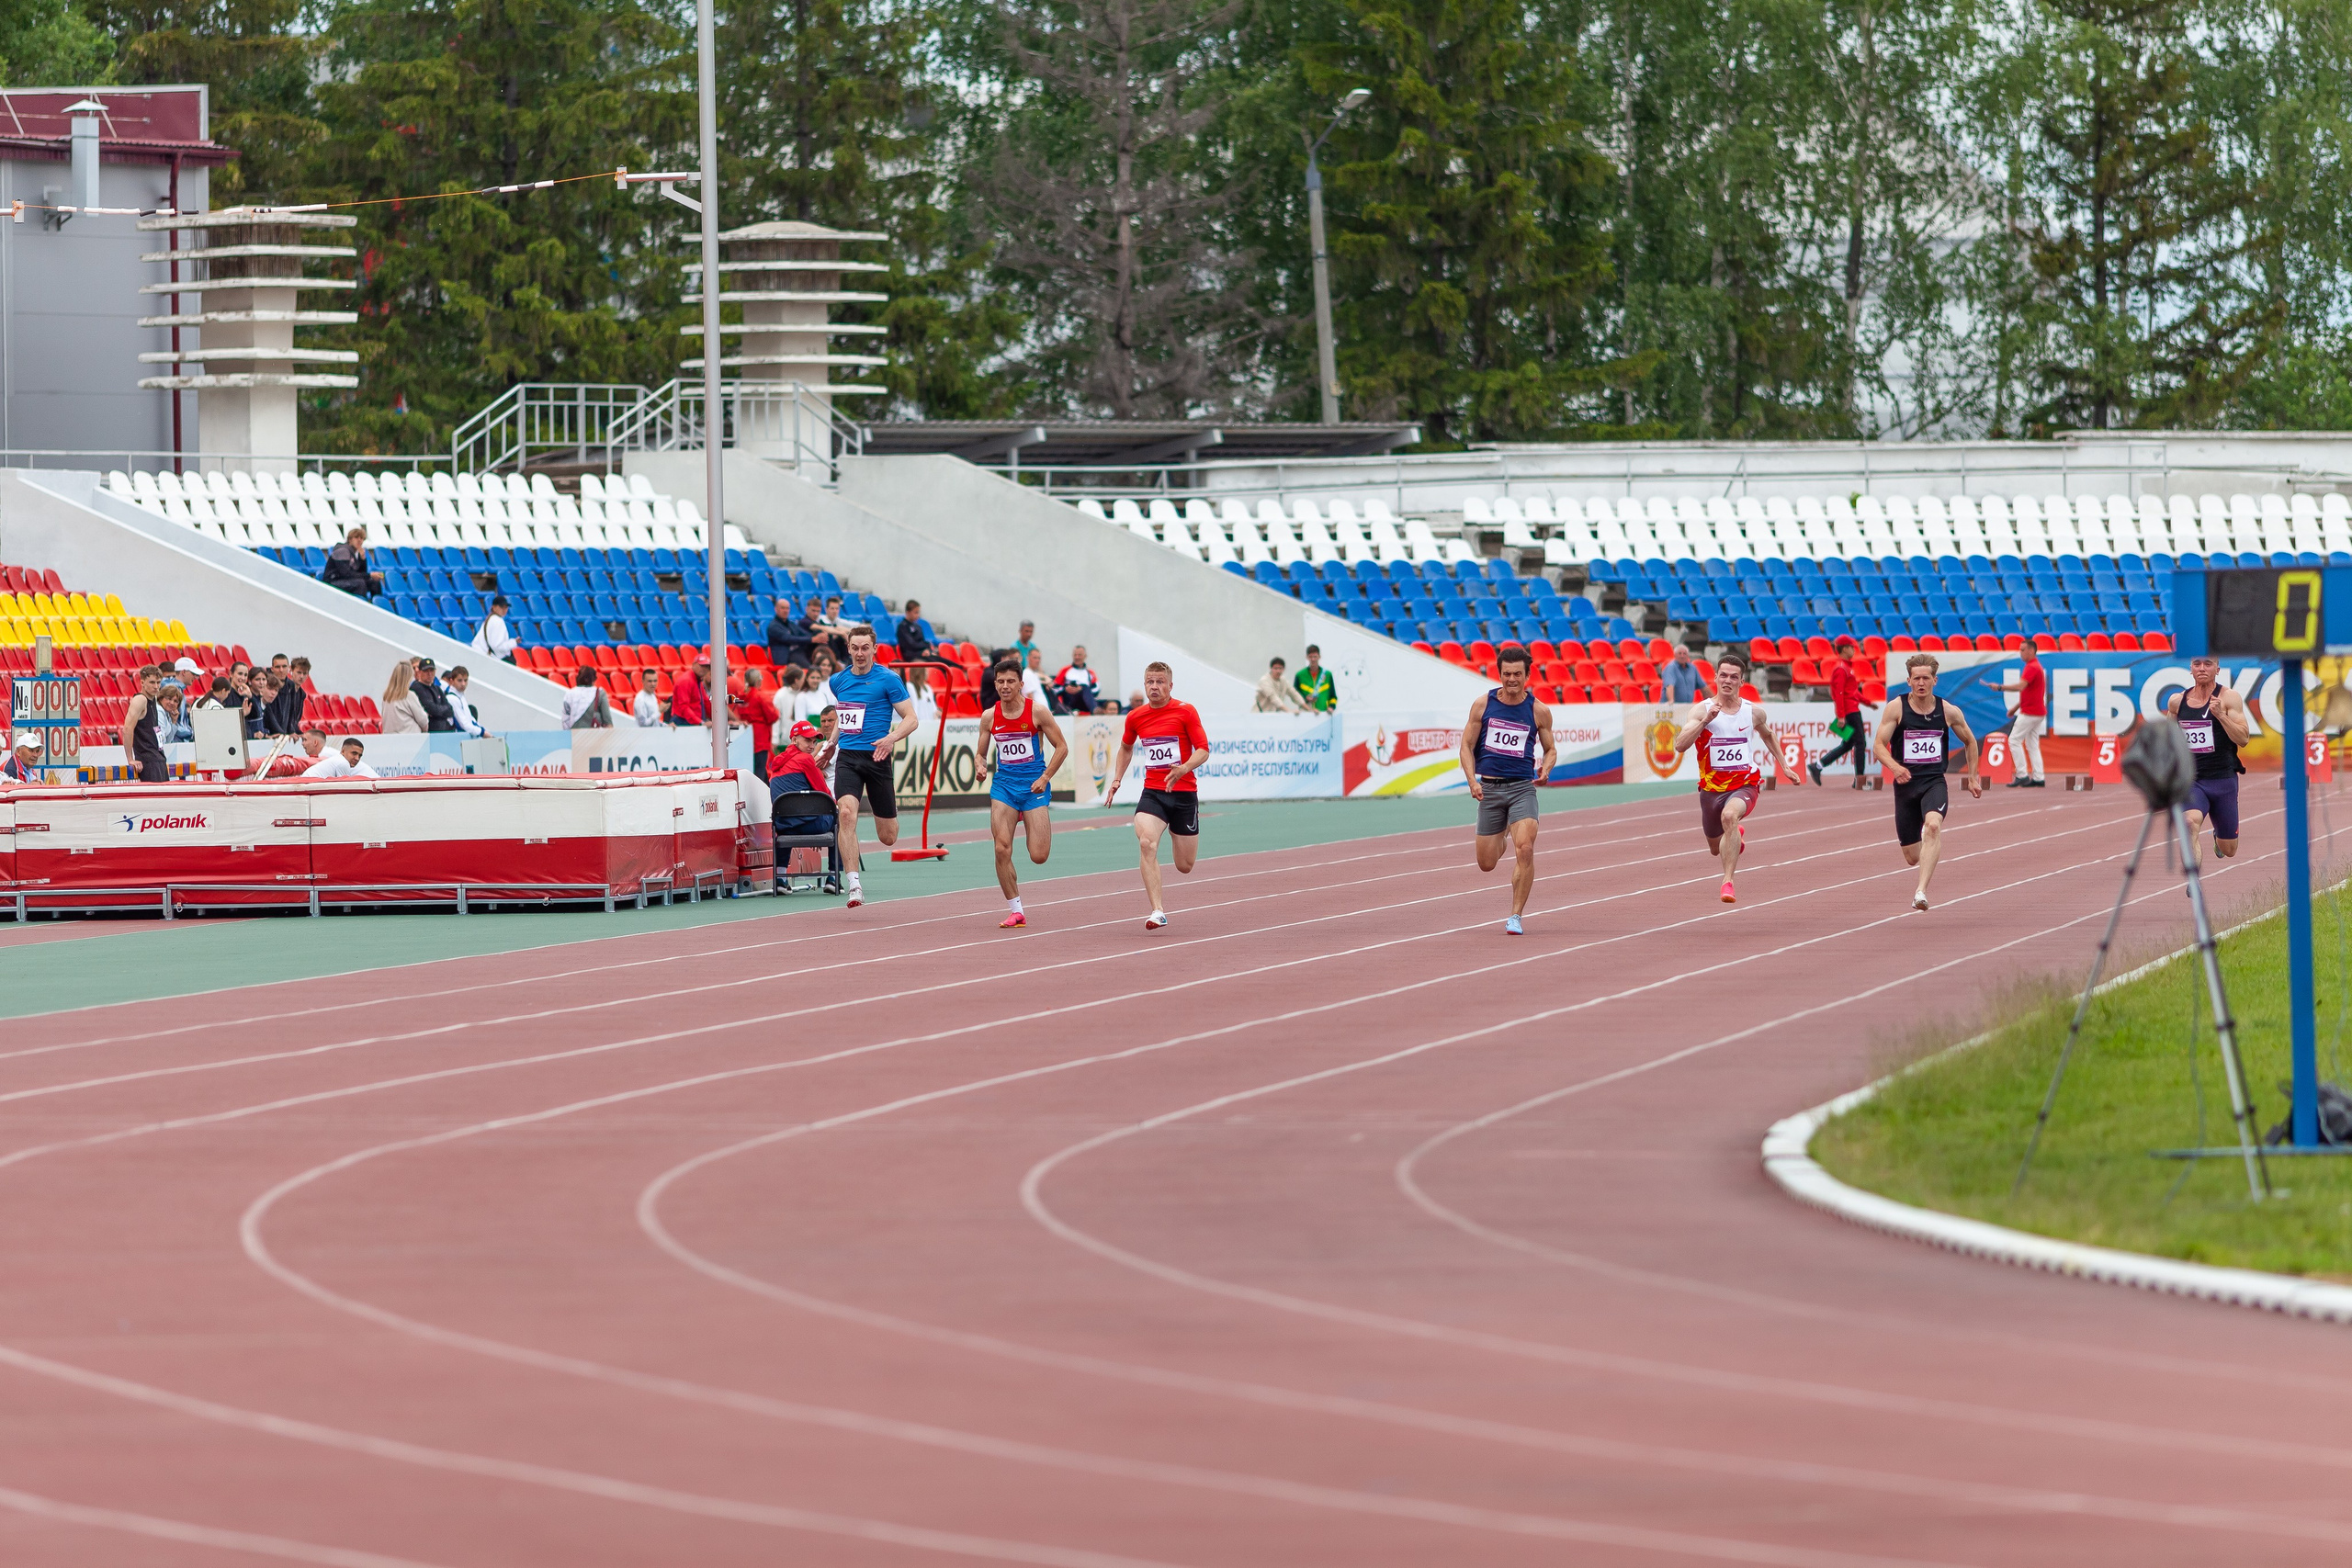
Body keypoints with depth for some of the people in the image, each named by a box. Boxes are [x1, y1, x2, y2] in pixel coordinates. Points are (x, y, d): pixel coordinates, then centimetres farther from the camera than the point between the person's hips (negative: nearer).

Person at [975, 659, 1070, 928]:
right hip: (1003, 784, 2)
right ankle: (1015, 911, 1)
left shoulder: (1037, 711, -7)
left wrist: (1045, 778, -10)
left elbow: (1061, 747, -2)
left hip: (1034, 784, -2)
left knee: (1039, 856, -5)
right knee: (1002, 850, -12)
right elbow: (980, 753, 13)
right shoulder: (990, 716, 3)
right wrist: (980, 766, -11)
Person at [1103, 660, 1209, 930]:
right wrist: (1116, 780, 15)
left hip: (1183, 791, -2)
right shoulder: (1135, 717, 5)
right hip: (1152, 792, 2)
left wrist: (1183, 768, -27)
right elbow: (1126, 748, 25)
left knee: (1185, 866, 8)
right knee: (1146, 843, -27)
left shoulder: (1185, 712, -7)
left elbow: (1203, 750, -8)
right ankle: (1158, 911, -28)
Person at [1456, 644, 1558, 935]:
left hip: (1522, 787, -1)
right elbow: (1467, 746, 5)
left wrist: (1546, 767, -11)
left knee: (1525, 848, -22)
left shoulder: (1539, 711, 0)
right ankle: (1501, 838, 46)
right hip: (1489, 787, 1)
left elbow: (1550, 749, 12)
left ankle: (1516, 917, -12)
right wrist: (1472, 781, -9)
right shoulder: (1483, 704, 1)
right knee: (1487, 864, 7)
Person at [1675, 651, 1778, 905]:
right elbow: (1679, 746, -20)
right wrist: (1705, 720, -30)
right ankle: (1737, 834, 58)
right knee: (1716, 849, 19)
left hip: (1745, 784, -2)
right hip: (1712, 786, 2)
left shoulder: (1754, 711, -1)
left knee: (1730, 816, -37)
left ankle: (1728, 882, -35)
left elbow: (1767, 735, 23)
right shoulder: (1702, 710, -8)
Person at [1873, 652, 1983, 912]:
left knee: (1933, 825, -34)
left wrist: (1973, 777, 20)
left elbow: (1969, 741, 19)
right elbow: (1879, 746, -6)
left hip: (1934, 783, -1)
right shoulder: (1896, 709, -3)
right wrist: (1894, 766, -26)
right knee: (1912, 858, 5)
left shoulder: (1948, 712, 2)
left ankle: (1921, 892, -40)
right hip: (1905, 783, 1)